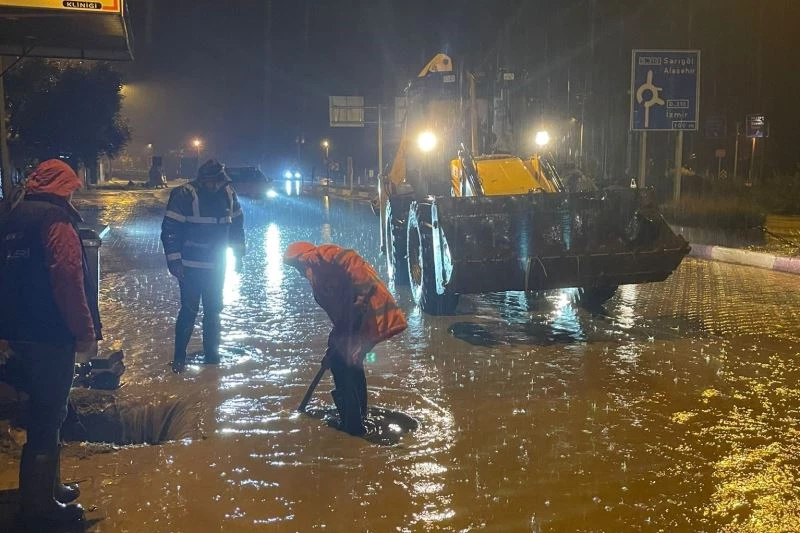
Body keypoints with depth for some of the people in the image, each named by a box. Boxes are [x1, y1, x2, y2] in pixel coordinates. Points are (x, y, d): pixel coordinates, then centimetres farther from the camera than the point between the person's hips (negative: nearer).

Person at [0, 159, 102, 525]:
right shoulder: (56, 222, -15)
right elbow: (69, 281, -22)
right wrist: (87, 331, -15)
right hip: (50, 334, -9)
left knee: (43, 410, 19)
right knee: (48, 416, 0)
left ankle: (47, 486, 31)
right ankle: (40, 503, 7)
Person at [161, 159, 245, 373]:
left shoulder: (228, 193, -1)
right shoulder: (185, 195, -16)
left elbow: (237, 224, 12)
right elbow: (170, 229, -14)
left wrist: (238, 254, 12)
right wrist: (174, 260, -15)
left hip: (216, 265, 5)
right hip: (191, 267, -5)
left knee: (214, 309, 13)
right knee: (189, 310, -3)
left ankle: (212, 352, 27)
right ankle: (179, 357, 10)